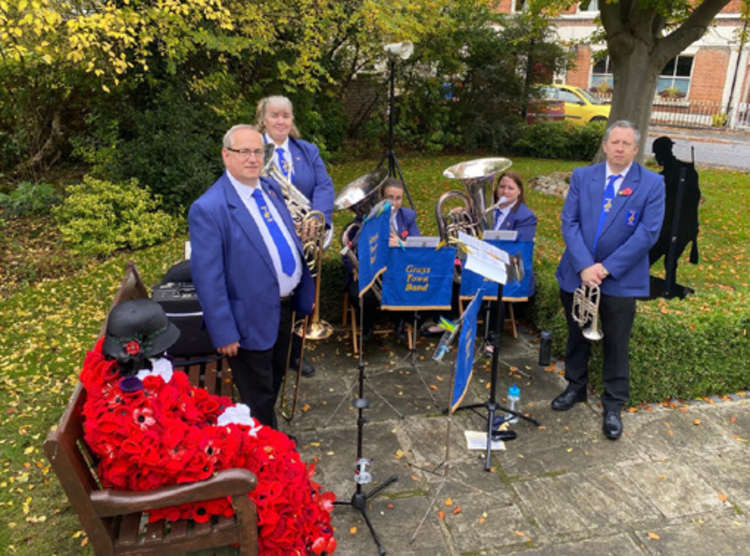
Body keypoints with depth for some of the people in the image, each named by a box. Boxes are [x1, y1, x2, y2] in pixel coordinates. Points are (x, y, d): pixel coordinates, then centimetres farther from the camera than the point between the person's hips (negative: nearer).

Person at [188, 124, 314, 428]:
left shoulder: (270, 187, 3)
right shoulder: (208, 209, -21)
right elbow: (207, 278, -20)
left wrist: (306, 291, 14)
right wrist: (224, 333, -19)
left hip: (284, 306, 8)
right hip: (253, 320, -7)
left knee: (274, 381, 27)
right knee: (258, 397, 13)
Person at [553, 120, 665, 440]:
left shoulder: (652, 184, -4)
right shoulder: (582, 177, 2)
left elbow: (648, 233, -10)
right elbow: (569, 222, -4)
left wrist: (607, 268, -16)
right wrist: (584, 266, -16)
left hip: (621, 280, -2)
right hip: (577, 276, 2)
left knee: (616, 344, 8)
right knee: (577, 336, 17)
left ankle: (613, 406, 24)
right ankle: (576, 387, 38)